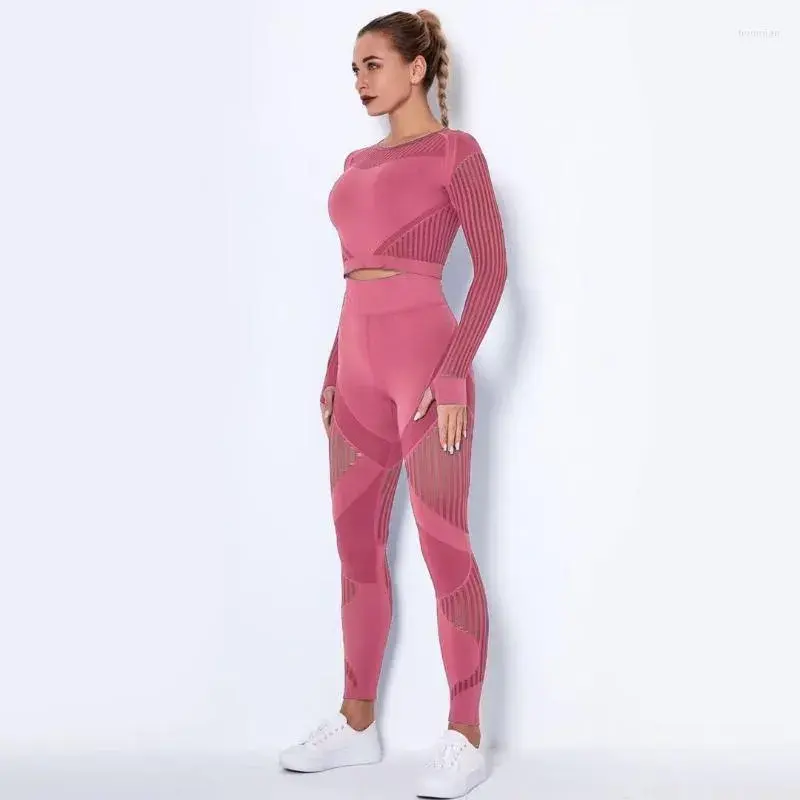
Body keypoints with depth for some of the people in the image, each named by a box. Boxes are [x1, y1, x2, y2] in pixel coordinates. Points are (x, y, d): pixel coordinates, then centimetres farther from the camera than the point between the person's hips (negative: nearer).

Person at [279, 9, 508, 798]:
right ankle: (357, 721, 22)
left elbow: (492, 268, -9)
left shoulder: (455, 151, -3)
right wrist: (333, 371, 16)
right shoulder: (359, 162, 17)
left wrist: (454, 371, -17)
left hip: (424, 355, -8)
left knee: (443, 543, -4)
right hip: (360, 361, 8)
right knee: (357, 545, 10)